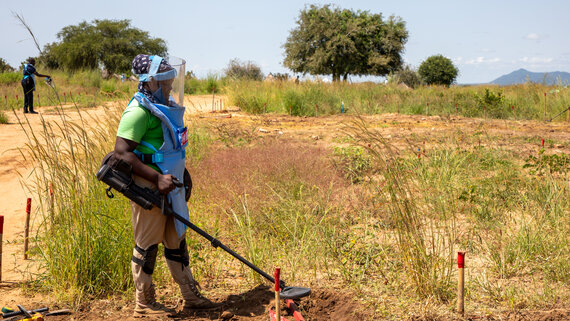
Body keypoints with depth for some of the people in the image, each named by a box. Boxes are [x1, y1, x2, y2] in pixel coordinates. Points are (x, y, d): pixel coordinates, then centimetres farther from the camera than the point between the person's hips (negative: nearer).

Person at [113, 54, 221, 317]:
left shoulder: (165, 108, 13)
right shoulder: (139, 111, -16)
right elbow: (121, 152, -23)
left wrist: (180, 176, 23)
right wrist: (157, 178, -26)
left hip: (169, 184, 10)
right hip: (148, 186, -9)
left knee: (176, 239, 15)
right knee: (147, 244, 2)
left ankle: (191, 298, 25)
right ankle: (144, 304, 16)